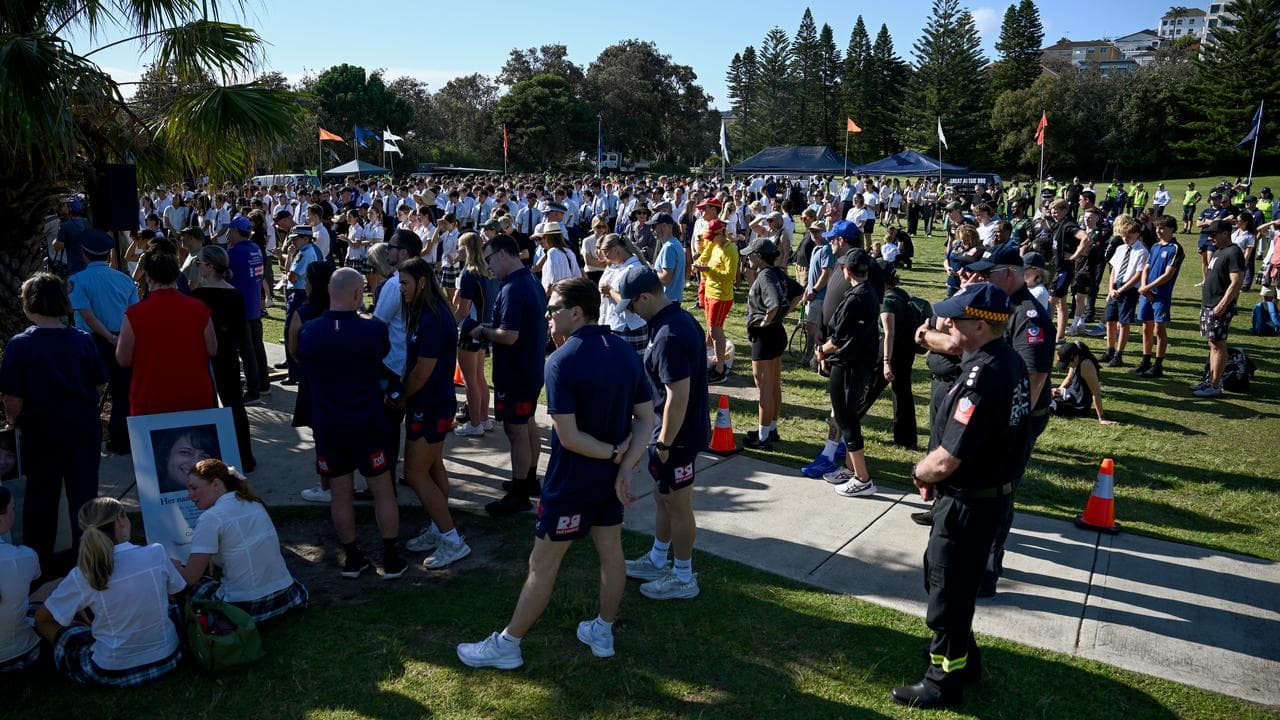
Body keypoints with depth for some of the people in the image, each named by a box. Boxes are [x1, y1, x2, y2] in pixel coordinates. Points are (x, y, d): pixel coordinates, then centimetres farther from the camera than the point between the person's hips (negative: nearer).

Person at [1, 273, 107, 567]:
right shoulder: (83, 340, -7)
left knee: (40, 499, 17)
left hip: (41, 433, -1)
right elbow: (100, 385, 1)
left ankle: (37, 564, 30)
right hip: (85, 429, 1)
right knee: (83, 496, 9)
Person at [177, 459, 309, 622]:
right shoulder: (254, 503, 8)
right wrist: (209, 559, 14)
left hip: (247, 608, -6)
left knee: (193, 584, 16)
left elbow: (189, 578, -10)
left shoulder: (211, 518, -13)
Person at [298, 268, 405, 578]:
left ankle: (352, 558, 22)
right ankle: (391, 560, 16)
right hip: (368, 424, -2)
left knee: (340, 492, 13)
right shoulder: (374, 330, -15)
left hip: (327, 426, 3)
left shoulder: (308, 332, -7)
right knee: (383, 490, 10)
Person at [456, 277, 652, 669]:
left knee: (542, 564, 5)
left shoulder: (561, 361, -21)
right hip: (612, 476, 7)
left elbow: (568, 437, -25)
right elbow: (646, 419, -3)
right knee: (611, 552, 19)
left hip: (572, 482, -7)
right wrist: (626, 467, -11)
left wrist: (613, 453, -13)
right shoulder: (626, 352, -1)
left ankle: (507, 645, 19)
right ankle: (603, 633, 35)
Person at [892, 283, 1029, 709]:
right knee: (956, 582, 27)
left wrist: (919, 473, -7)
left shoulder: (982, 378, -30)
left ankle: (944, 682, 28)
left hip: (967, 503, -9)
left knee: (948, 593, 9)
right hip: (992, 490, 9)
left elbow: (944, 461, -31)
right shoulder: (1010, 361, 1)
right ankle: (962, 656, 45)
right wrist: (932, 472, 6)